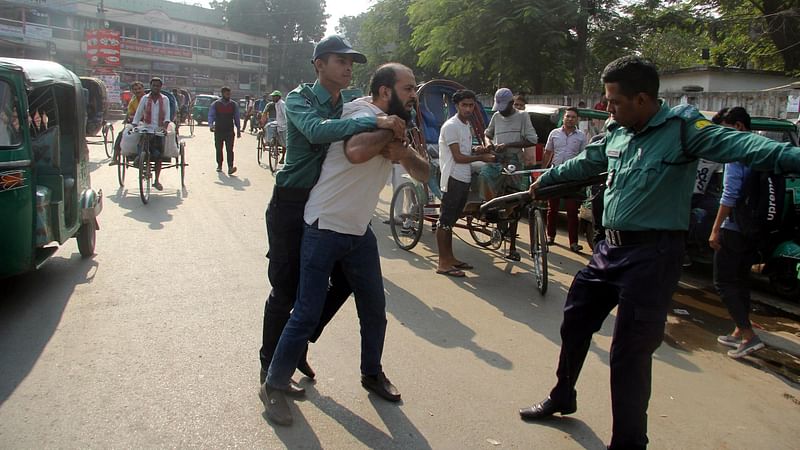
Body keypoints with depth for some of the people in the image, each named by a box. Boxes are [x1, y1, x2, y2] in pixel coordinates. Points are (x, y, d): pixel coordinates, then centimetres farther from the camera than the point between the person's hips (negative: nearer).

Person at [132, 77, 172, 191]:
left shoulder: (165, 99, 6)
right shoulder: (144, 99, 6)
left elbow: (167, 115, -2)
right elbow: (138, 114, 6)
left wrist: (165, 126, -19)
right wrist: (134, 127, -5)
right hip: (146, 129, 0)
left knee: (158, 155, 1)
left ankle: (156, 180, 9)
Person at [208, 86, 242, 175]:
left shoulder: (234, 104, 7)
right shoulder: (215, 104, 2)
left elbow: (236, 117, 13)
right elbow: (211, 115, 1)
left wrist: (238, 130, 12)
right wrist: (211, 125, -17)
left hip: (229, 131, 0)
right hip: (218, 131, 0)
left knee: (230, 149, -10)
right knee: (219, 149, 9)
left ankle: (230, 167, -17)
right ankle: (219, 165, 24)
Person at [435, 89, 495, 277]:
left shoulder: (467, 126, 16)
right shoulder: (451, 126, -12)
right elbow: (458, 157, -16)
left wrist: (475, 150, 7)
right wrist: (481, 158, -8)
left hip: (464, 179, 9)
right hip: (453, 178, -9)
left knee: (450, 220, 14)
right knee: (445, 220, -4)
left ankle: (449, 258, 22)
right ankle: (443, 263, -1)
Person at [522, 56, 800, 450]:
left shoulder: (681, 126, -12)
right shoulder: (617, 132, 9)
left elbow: (735, 145, -28)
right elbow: (584, 163, 26)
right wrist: (545, 179, 40)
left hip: (653, 254, -8)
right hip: (610, 248, 8)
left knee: (629, 353, -3)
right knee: (574, 322, 19)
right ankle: (562, 399, 43)